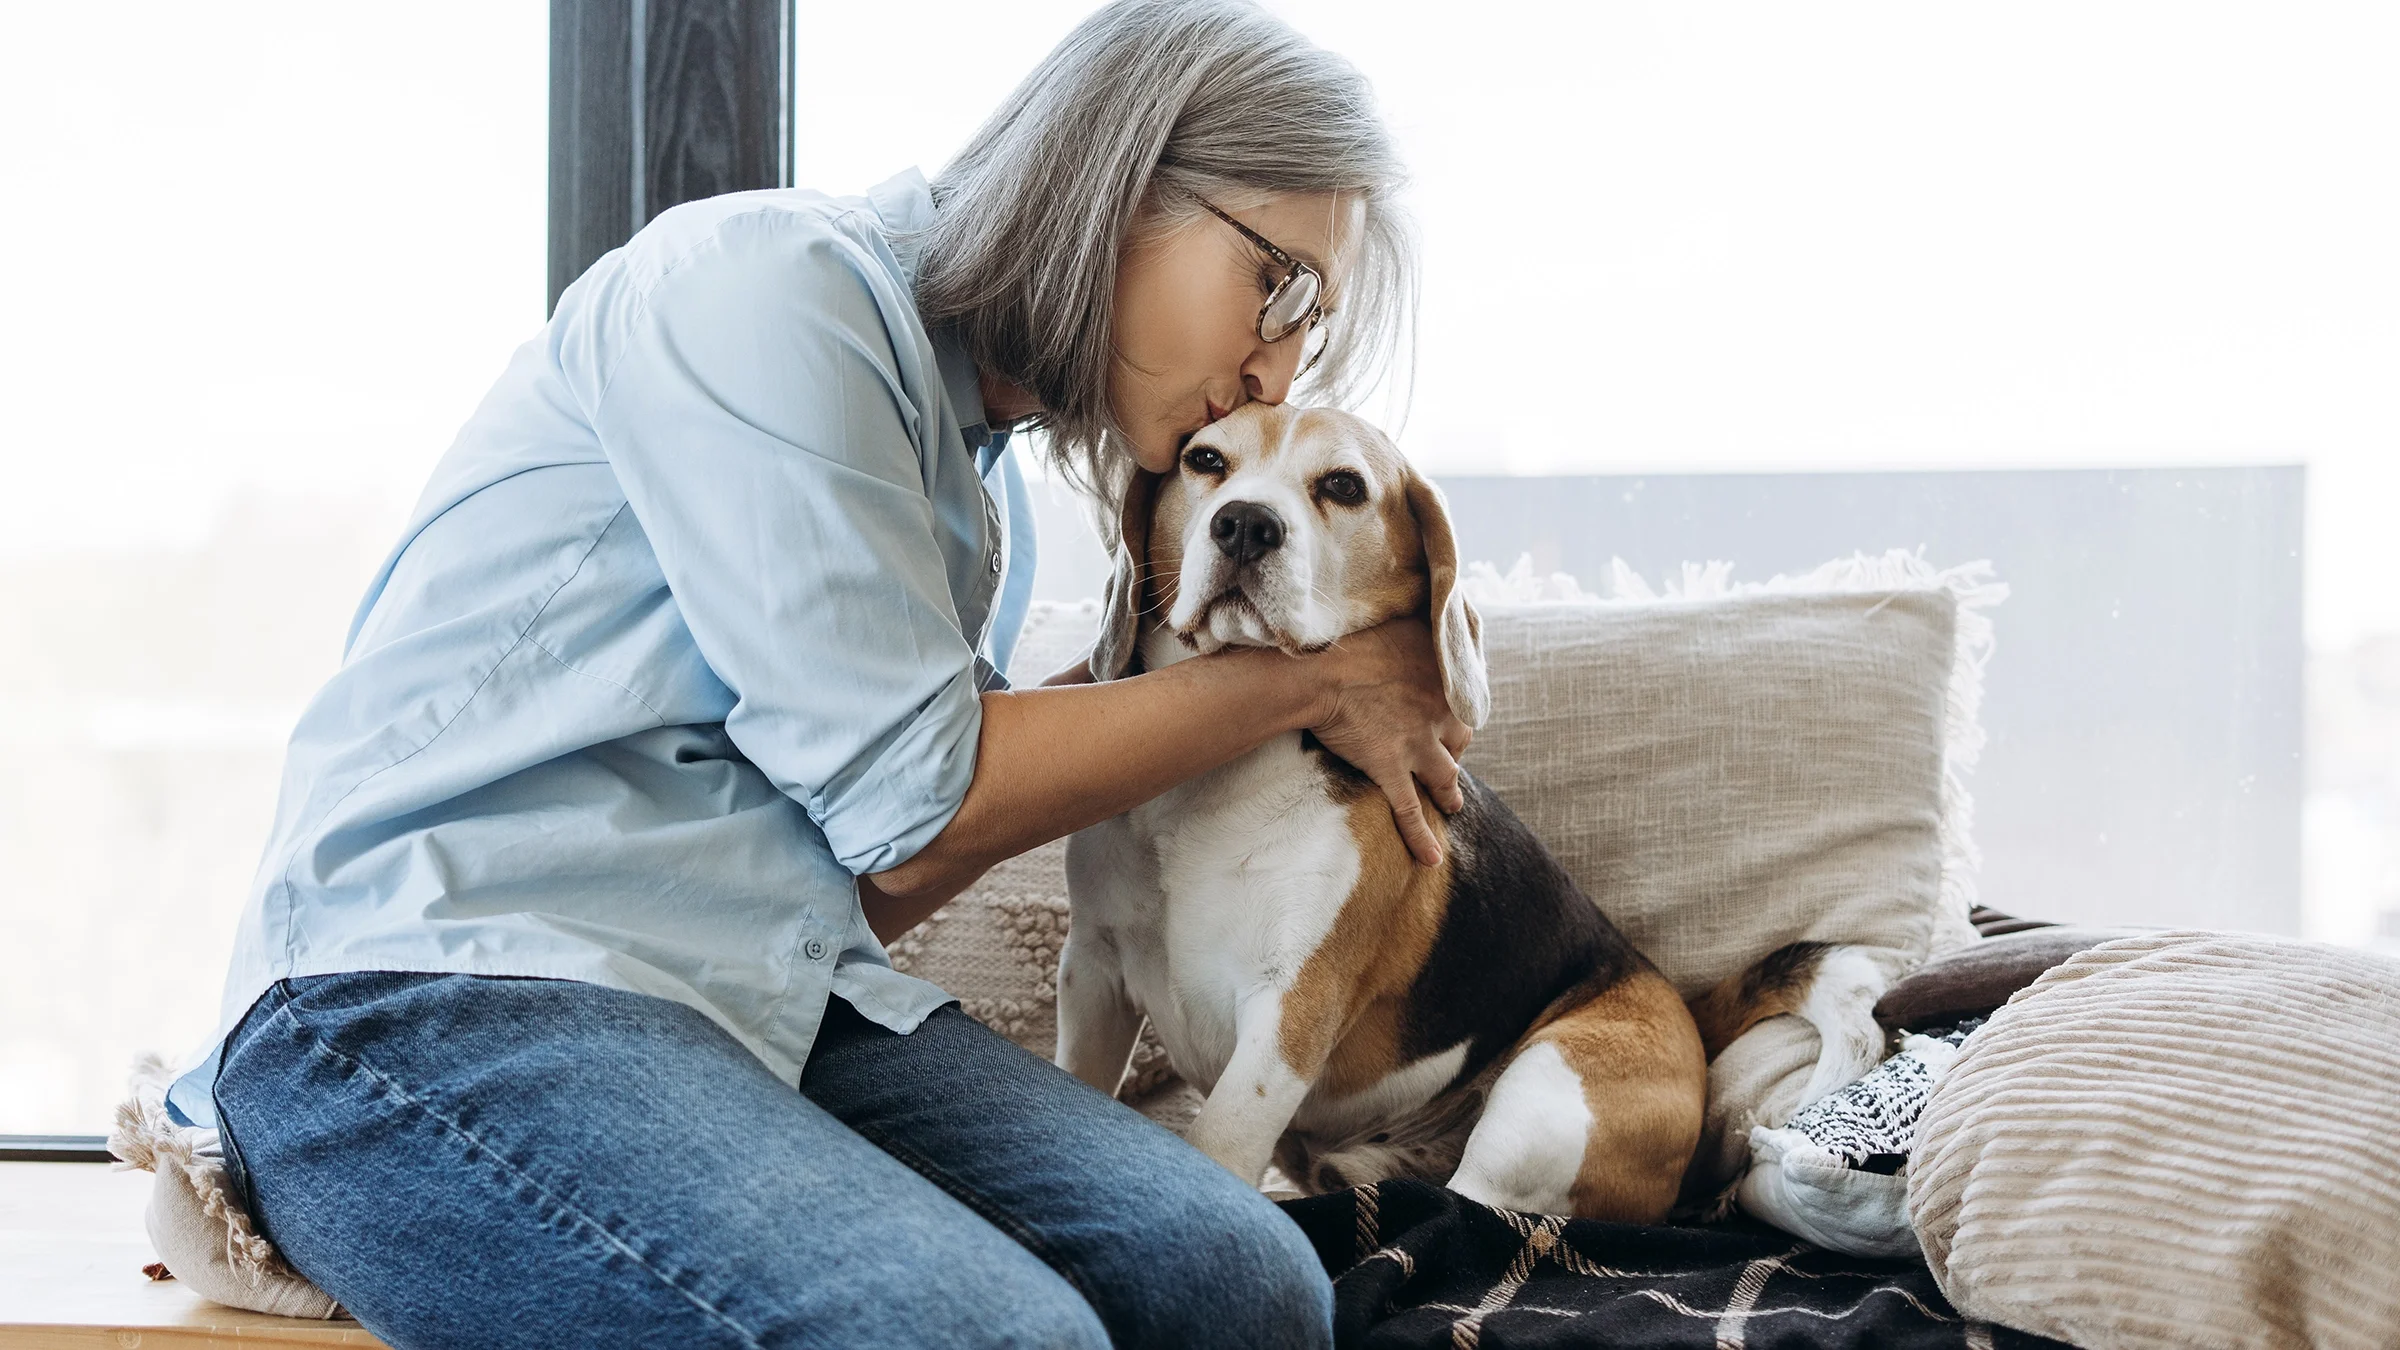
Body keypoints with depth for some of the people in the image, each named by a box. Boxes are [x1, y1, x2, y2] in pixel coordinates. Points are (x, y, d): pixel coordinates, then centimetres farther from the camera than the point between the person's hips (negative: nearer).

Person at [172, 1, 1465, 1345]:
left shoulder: (983, 503, 18)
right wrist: (1309, 685, 0)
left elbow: (876, 883, 11)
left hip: (768, 1006, 7)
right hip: (440, 997, -7)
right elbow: (907, 808, -10)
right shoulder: (761, 281, -7)